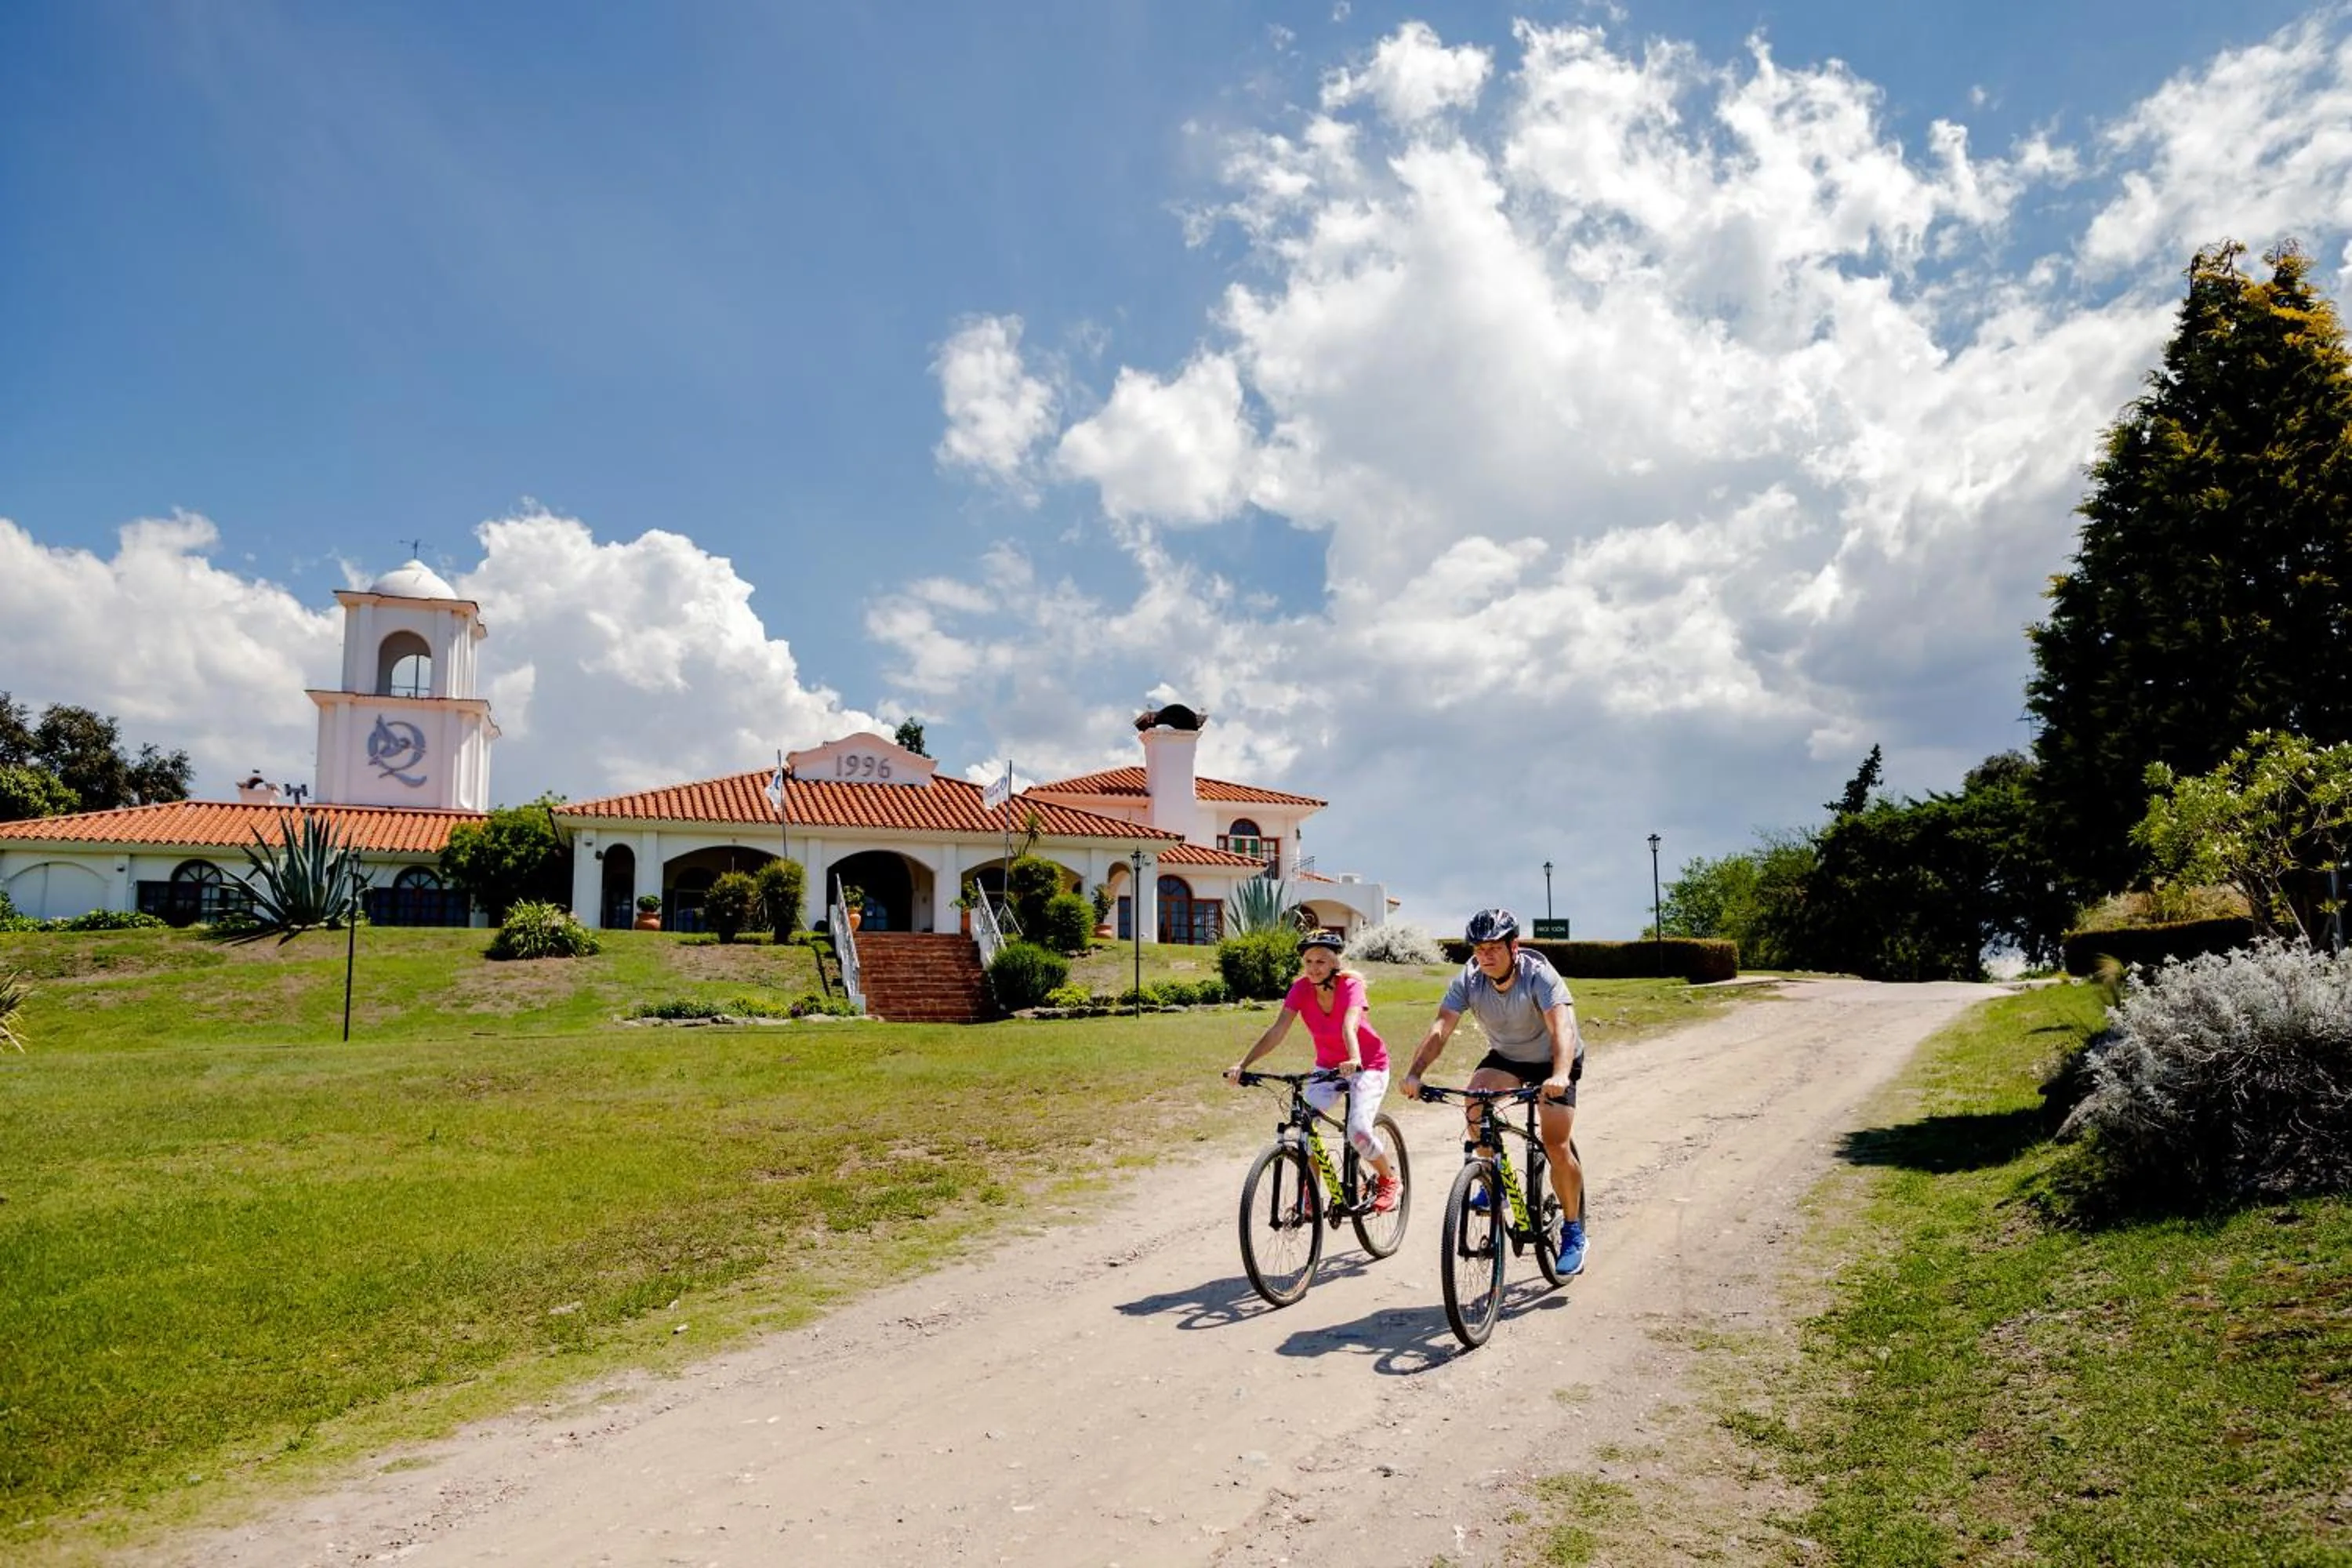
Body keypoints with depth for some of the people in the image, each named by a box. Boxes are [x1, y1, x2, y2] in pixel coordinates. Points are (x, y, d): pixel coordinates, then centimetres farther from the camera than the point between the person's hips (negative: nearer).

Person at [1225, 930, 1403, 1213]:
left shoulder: (1351, 985, -24)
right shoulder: (1301, 988, -15)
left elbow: (1349, 1026, -41)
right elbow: (1277, 1030, -24)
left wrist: (1354, 1061, -61)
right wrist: (1243, 1064, -36)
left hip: (1367, 1064, -4)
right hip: (1328, 1065, 4)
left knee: (1358, 1131, -22)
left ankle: (1388, 1179, 9)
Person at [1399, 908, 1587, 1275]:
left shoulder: (1539, 975, -31)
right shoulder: (1469, 979, -21)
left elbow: (1562, 1027, -45)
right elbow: (1440, 1027, -31)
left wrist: (1559, 1076, -63)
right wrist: (1414, 1072, -47)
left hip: (1553, 1062, -3)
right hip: (1505, 1056, 3)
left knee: (1556, 1147, -14)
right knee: (1476, 1101, -27)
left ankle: (1573, 1231, 8)